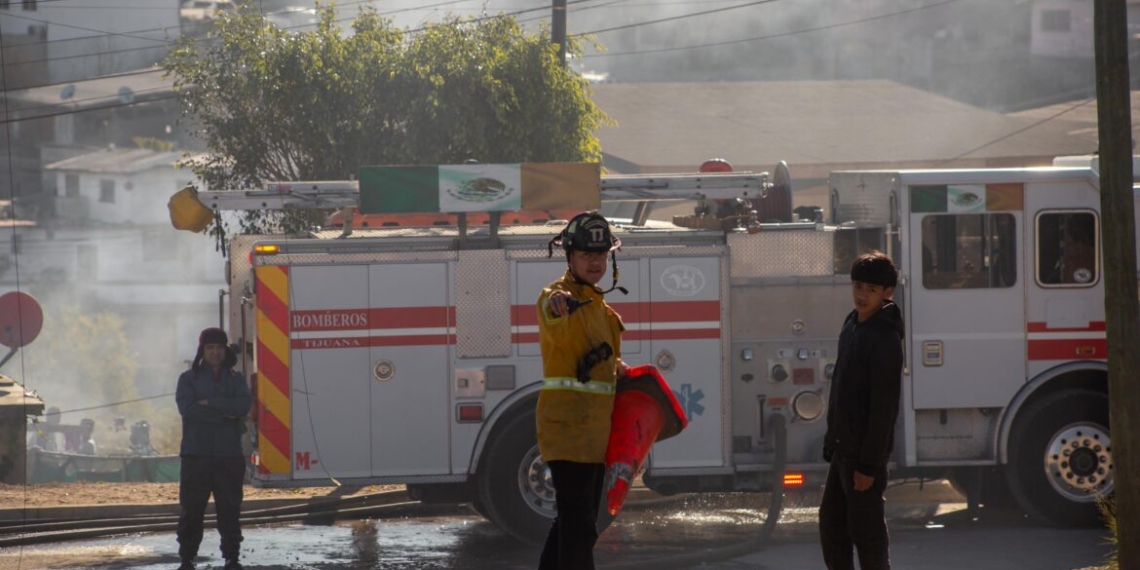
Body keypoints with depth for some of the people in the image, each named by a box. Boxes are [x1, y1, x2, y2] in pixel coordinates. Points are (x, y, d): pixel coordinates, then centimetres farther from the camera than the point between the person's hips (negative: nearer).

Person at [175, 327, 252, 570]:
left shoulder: (235, 379, 11)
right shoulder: (189, 378, 6)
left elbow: (244, 405, -7)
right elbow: (187, 408, -11)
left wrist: (209, 403, -12)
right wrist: (226, 414, -11)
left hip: (229, 455, 2)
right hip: (196, 455, -2)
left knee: (230, 508, 3)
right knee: (191, 509, -2)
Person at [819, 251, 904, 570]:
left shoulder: (884, 338, -17)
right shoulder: (853, 326, 11)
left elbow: (885, 406, -20)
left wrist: (869, 464, -21)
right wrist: (832, 442, 16)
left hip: (864, 451, -9)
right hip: (844, 448, 9)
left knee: (866, 531, -4)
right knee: (832, 525, 15)